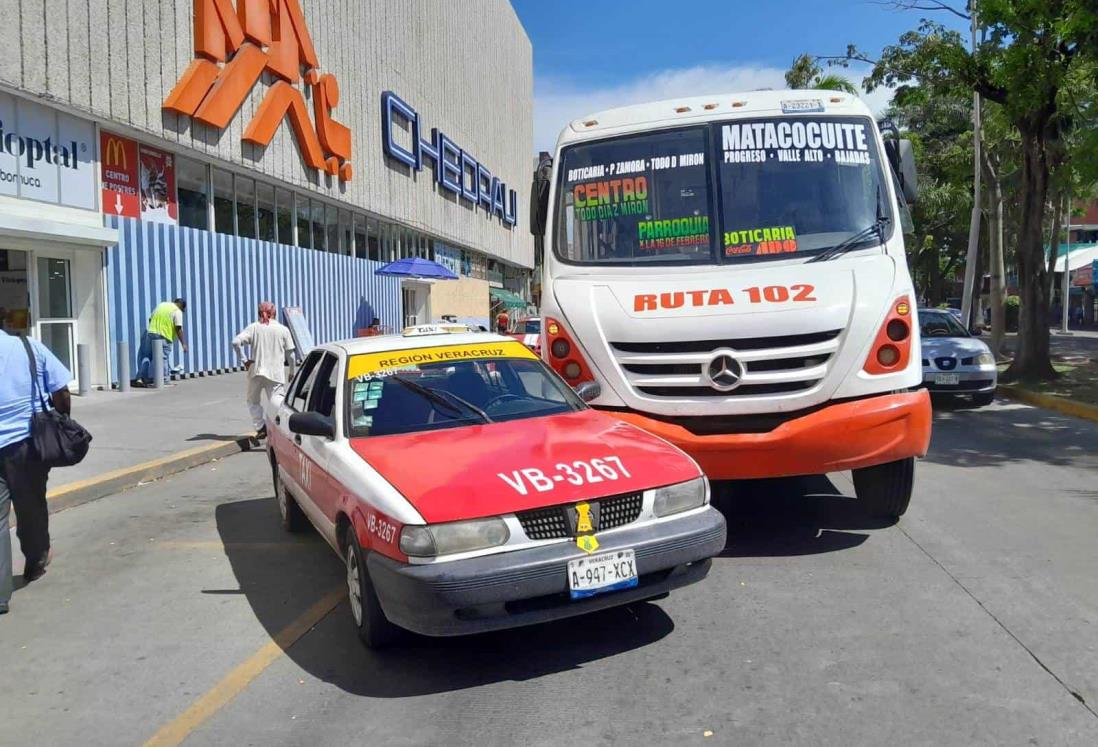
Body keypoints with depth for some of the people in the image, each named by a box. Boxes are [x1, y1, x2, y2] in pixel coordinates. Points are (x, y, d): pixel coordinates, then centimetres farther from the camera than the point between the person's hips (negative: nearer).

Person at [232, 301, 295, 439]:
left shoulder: (253, 327, 2)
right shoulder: (283, 329, 3)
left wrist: (244, 360, -3)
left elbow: (236, 342, -11)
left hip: (257, 371, 1)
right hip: (276, 373, 0)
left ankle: (261, 427, 6)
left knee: (253, 401, 19)